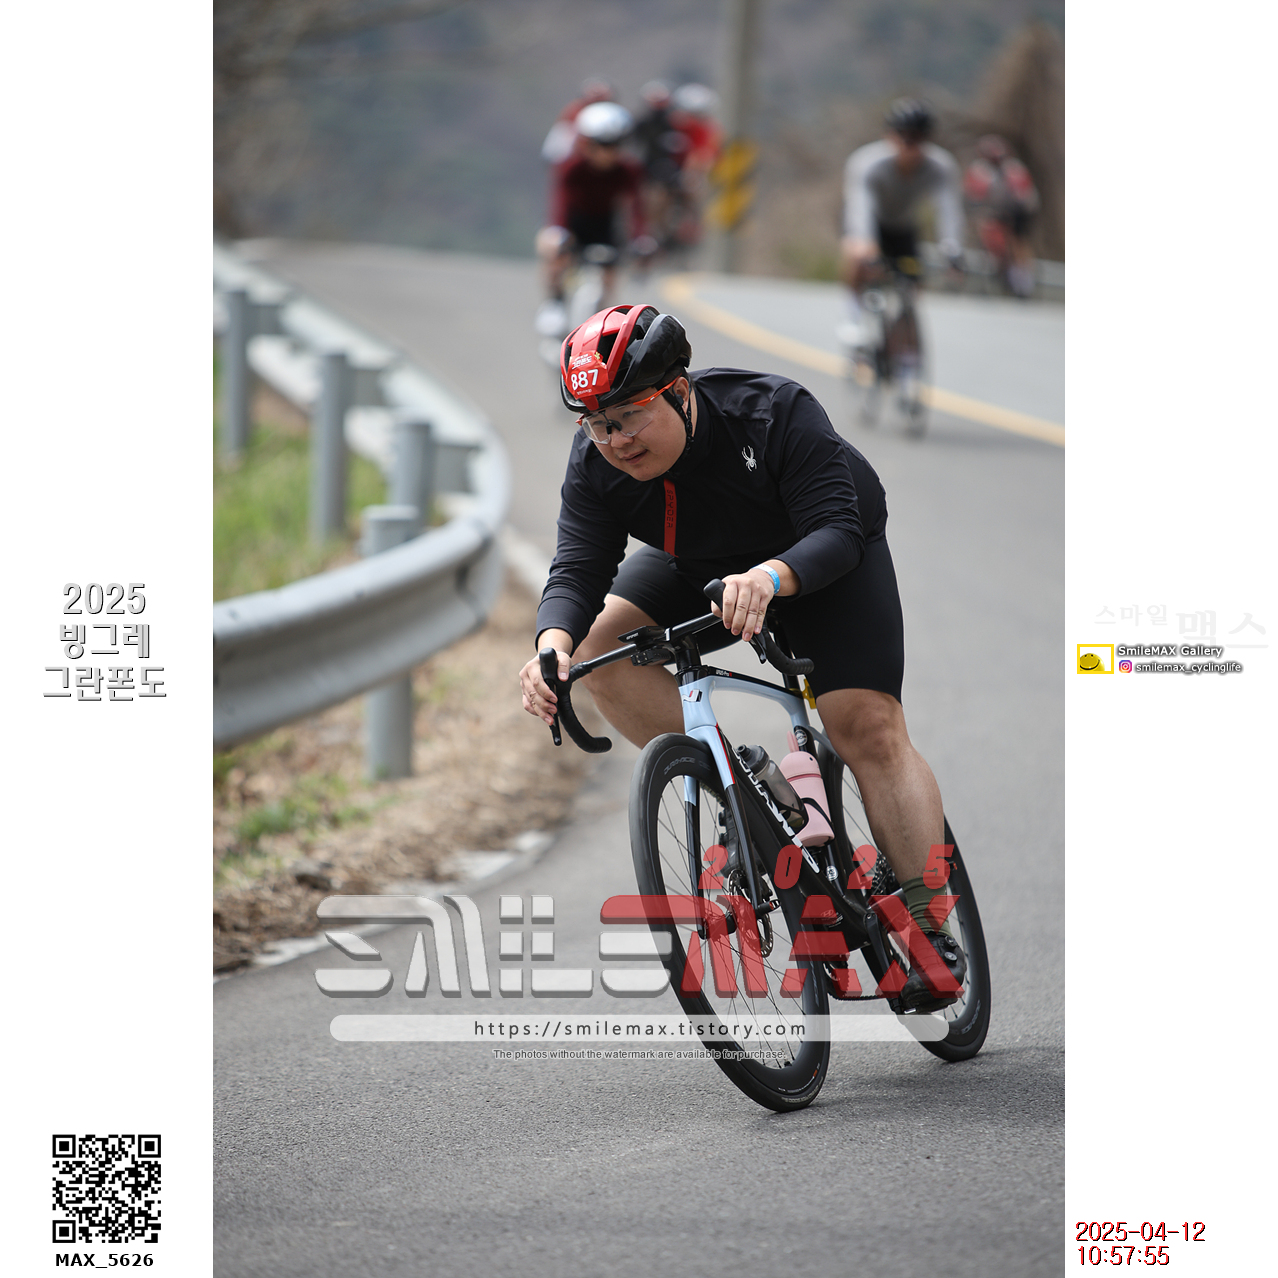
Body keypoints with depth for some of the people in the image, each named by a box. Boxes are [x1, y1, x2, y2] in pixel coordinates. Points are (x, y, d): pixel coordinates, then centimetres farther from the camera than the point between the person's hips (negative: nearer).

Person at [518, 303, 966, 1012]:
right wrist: (554, 643, -47)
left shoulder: (777, 414, -35)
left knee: (868, 727, -18)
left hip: (825, 560, -5)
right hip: (703, 567, 5)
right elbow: (578, 570, -25)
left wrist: (770, 577, -60)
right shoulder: (596, 464, -22)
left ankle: (932, 933, -11)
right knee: (606, 653, -19)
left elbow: (837, 532, -39)